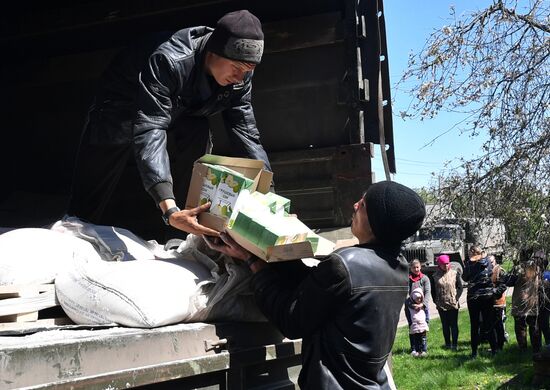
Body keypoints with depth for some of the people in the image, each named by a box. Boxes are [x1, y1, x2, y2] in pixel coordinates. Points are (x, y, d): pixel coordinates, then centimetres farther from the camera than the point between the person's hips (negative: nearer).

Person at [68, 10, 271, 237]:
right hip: (122, 108, -4)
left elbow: (246, 133, -19)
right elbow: (149, 130, -51)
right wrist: (169, 210, -63)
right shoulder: (168, 61, -42)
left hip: (179, 113, 4)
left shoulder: (239, 76, -23)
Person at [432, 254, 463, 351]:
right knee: (445, 325, 9)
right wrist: (436, 301, 0)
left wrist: (456, 299, -6)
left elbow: (460, 287, 3)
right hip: (441, 305, 1)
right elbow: (433, 290, 8)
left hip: (453, 304, -1)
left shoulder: (455, 273, 0)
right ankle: (447, 344, 17)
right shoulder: (435, 276, 3)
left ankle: (454, 344, 6)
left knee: (454, 324, 2)